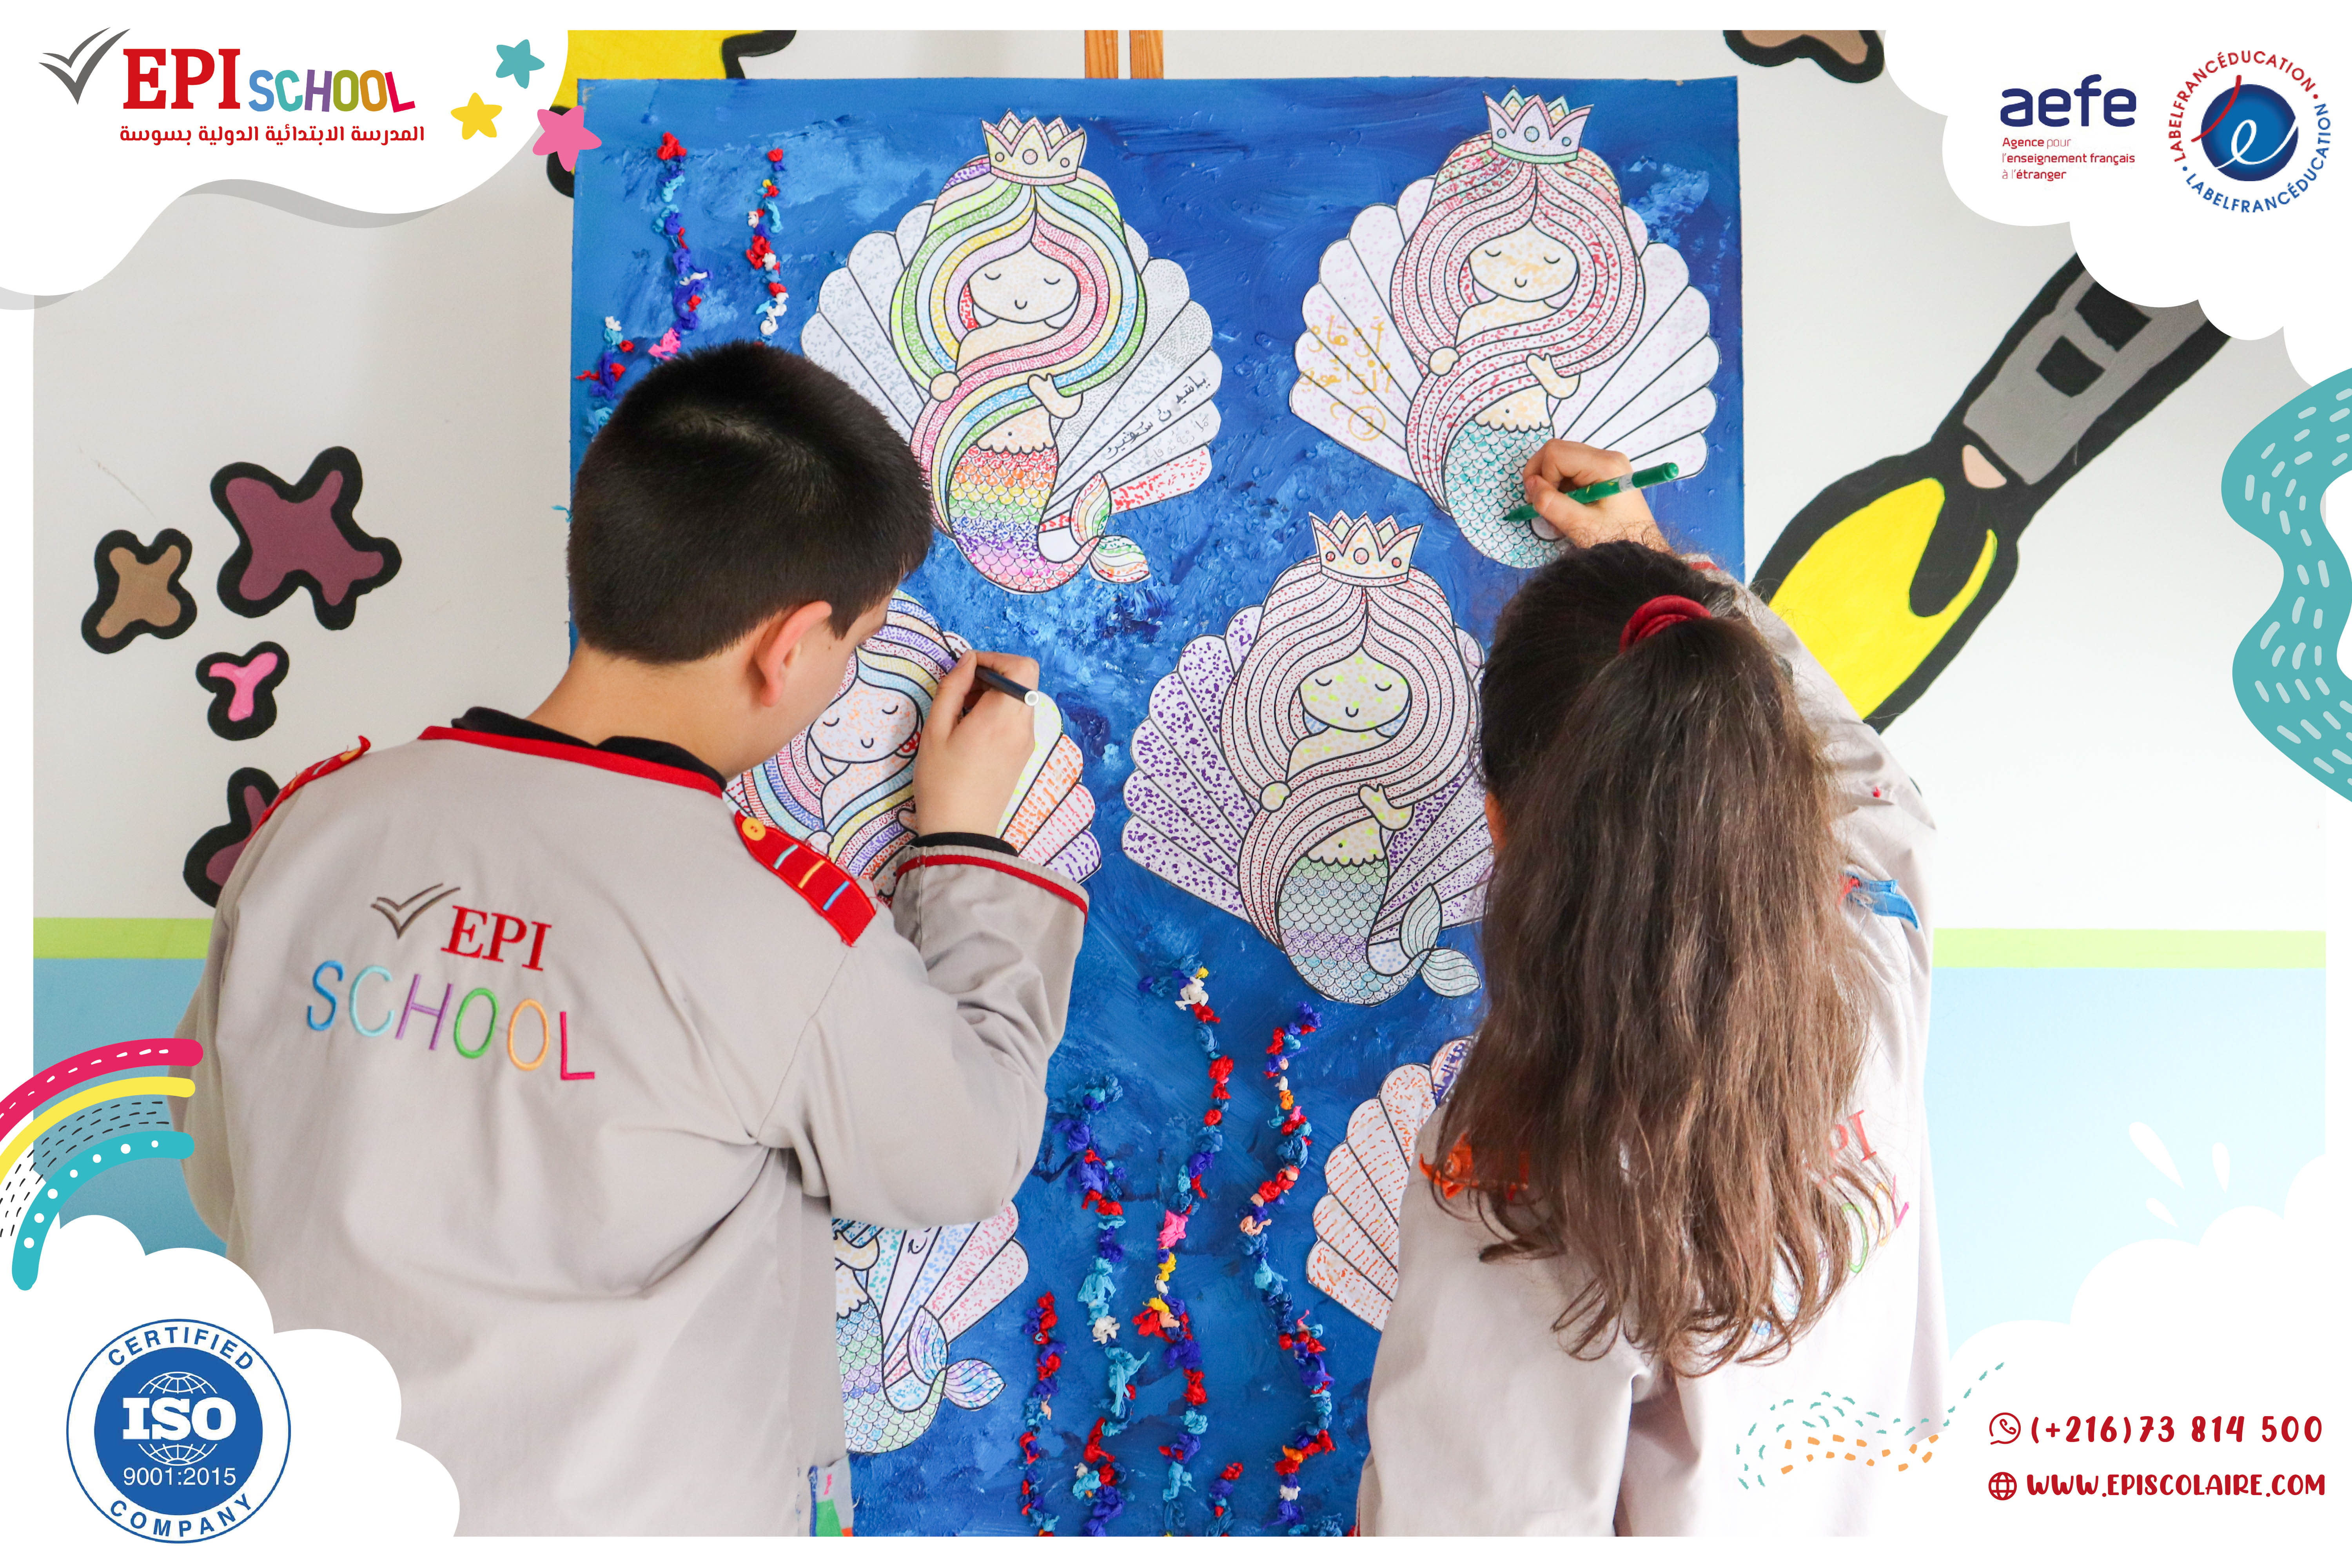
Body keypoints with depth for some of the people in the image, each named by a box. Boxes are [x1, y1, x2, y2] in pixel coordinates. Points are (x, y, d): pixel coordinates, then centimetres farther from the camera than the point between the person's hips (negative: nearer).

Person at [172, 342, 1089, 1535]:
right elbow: (968, 1156, -7)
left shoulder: (311, 826, -10)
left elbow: (228, 1184, 2)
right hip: (650, 1515, -4)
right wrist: (965, 839, 0)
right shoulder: (781, 922, -23)